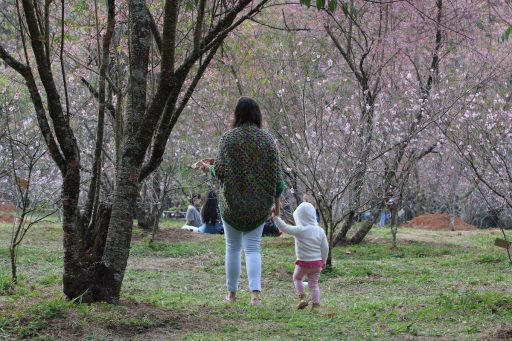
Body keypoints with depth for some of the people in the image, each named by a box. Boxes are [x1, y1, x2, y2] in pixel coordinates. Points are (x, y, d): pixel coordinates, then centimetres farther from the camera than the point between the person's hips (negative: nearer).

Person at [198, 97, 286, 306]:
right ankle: (255, 292, -13)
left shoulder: (228, 138, -8)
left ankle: (232, 292, 18)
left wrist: (208, 168, 12)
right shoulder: (267, 139, -2)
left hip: (233, 202, -1)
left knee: (233, 247, 12)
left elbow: (220, 171, -10)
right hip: (259, 203, 1)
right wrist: (277, 199, 9)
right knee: (252, 247, 3)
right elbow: (276, 173, -1)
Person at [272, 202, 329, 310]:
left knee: (297, 278, 22)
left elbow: (285, 228, -18)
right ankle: (316, 304, 4)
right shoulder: (320, 231, -1)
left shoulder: (300, 230, -16)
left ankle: (302, 297, 7)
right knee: (313, 283, 12)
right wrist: (323, 261, 14)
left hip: (303, 262, -3)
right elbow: (325, 247, 2)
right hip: (317, 262, 3)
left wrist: (276, 217, -11)